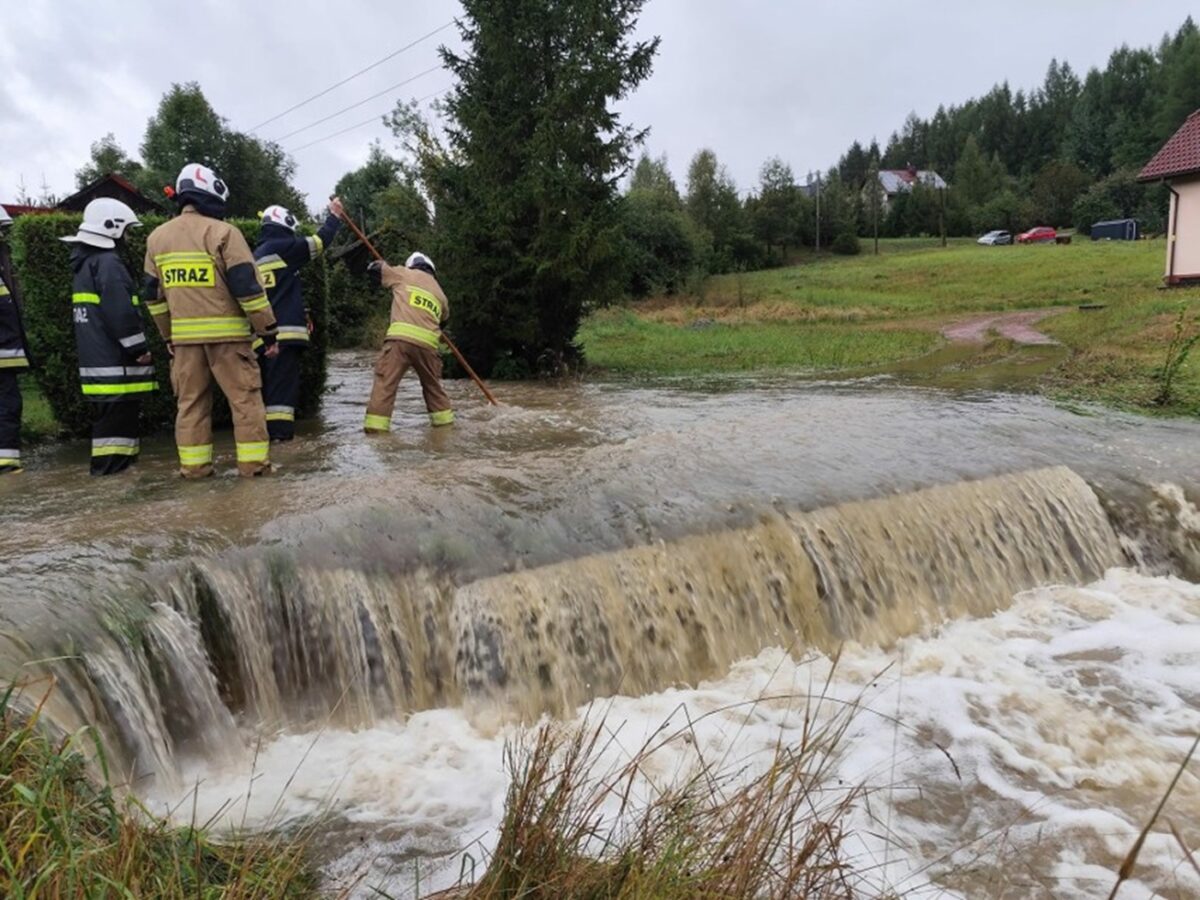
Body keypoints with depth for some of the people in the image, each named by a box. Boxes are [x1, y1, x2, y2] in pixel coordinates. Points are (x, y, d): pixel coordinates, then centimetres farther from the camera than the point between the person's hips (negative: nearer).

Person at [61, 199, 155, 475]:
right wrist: (139, 348, -12)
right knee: (117, 414, -7)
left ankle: (111, 463, 19)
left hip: (96, 357, 10)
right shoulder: (108, 263, -12)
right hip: (115, 360, -10)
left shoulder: (84, 264, 19)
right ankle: (111, 464, -7)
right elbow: (121, 312, -20)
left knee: (109, 414, 14)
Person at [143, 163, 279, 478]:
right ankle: (253, 461, 1)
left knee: (191, 400, 11)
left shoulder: (157, 238, 11)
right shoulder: (223, 232, -8)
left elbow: (153, 294, 15)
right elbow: (247, 286, -12)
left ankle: (193, 464, 12)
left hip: (184, 336, 5)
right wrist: (268, 331, -6)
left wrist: (168, 335, 24)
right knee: (245, 397, 2)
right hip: (226, 333, -5)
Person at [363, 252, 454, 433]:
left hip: (401, 337, -4)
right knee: (433, 384, 22)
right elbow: (444, 319, 35)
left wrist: (381, 263, 45)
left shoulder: (405, 274, 16)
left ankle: (376, 427, -12)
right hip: (427, 343, 4)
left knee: (385, 383, -5)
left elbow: (374, 269, 23)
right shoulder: (440, 293, 26)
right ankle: (444, 420, 29)